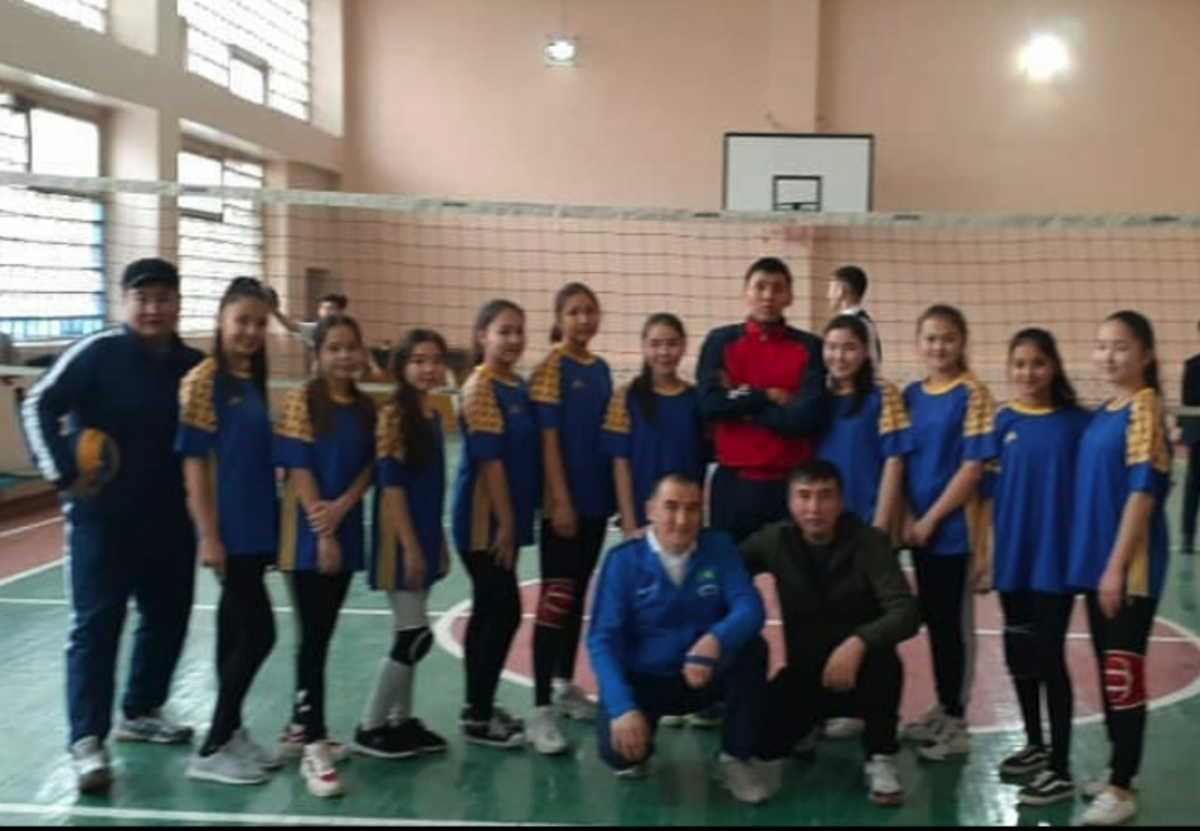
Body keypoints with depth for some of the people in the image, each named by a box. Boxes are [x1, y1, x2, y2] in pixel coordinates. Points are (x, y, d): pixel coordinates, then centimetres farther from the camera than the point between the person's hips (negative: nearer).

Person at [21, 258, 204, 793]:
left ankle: (140, 713, 32)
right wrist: (64, 474, -16)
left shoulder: (195, 366, 2)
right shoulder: (98, 353, -11)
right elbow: (39, 407, -11)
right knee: (96, 625, -5)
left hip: (172, 518, 5)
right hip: (103, 516, -5)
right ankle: (88, 741, -1)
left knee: (168, 618, 13)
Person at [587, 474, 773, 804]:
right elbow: (602, 639, -15)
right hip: (641, 679, -2)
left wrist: (715, 640, -41)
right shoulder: (623, 560, -11)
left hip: (702, 675, 2)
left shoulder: (719, 548, -6)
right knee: (617, 748, -29)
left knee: (751, 647, -27)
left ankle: (735, 758, -6)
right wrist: (623, 707, -29)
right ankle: (637, 751, 13)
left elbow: (749, 608, -18)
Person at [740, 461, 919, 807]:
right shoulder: (774, 541, -7)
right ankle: (812, 723, 18)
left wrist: (857, 642, -42)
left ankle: (880, 759, -11)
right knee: (760, 741, -19)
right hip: (804, 672, 3)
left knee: (884, 662, -37)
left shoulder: (868, 542, -15)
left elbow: (906, 613, -25)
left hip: (859, 672, -3)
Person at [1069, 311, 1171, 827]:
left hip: (1130, 568, -8)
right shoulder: (1103, 413, 12)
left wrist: (1117, 567, -19)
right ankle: (1118, 774, 27)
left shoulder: (1143, 410, -13)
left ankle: (1123, 789, 6)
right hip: (1095, 562, 8)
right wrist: (1094, 562, 14)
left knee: (1124, 675, -3)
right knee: (1108, 673, 15)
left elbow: (1143, 493, -18)